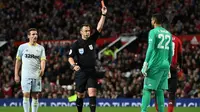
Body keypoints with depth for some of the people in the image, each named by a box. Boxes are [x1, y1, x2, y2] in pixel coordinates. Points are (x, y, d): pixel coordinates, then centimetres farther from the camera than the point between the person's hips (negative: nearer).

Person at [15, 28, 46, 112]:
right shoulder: (22, 47, 5)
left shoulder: (41, 48, 8)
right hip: (26, 76, -2)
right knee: (26, 95, -8)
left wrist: (42, 69, -25)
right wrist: (16, 75, 4)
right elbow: (18, 61, 8)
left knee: (35, 96, 4)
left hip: (37, 76, 2)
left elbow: (43, 60, -4)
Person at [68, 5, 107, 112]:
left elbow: (99, 27, -6)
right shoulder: (76, 44, -5)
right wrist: (73, 65, -26)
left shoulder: (92, 40, 3)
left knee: (92, 93, -12)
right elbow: (70, 57, -5)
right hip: (81, 72, -1)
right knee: (80, 95, 7)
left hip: (91, 71, 1)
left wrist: (103, 15, -16)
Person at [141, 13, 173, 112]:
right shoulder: (168, 33, 15)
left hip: (155, 65, -6)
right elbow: (170, 52, 17)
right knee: (160, 91, 8)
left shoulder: (153, 32, -5)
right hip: (165, 65, 6)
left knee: (147, 90, -6)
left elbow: (151, 48, -13)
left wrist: (145, 64, -12)